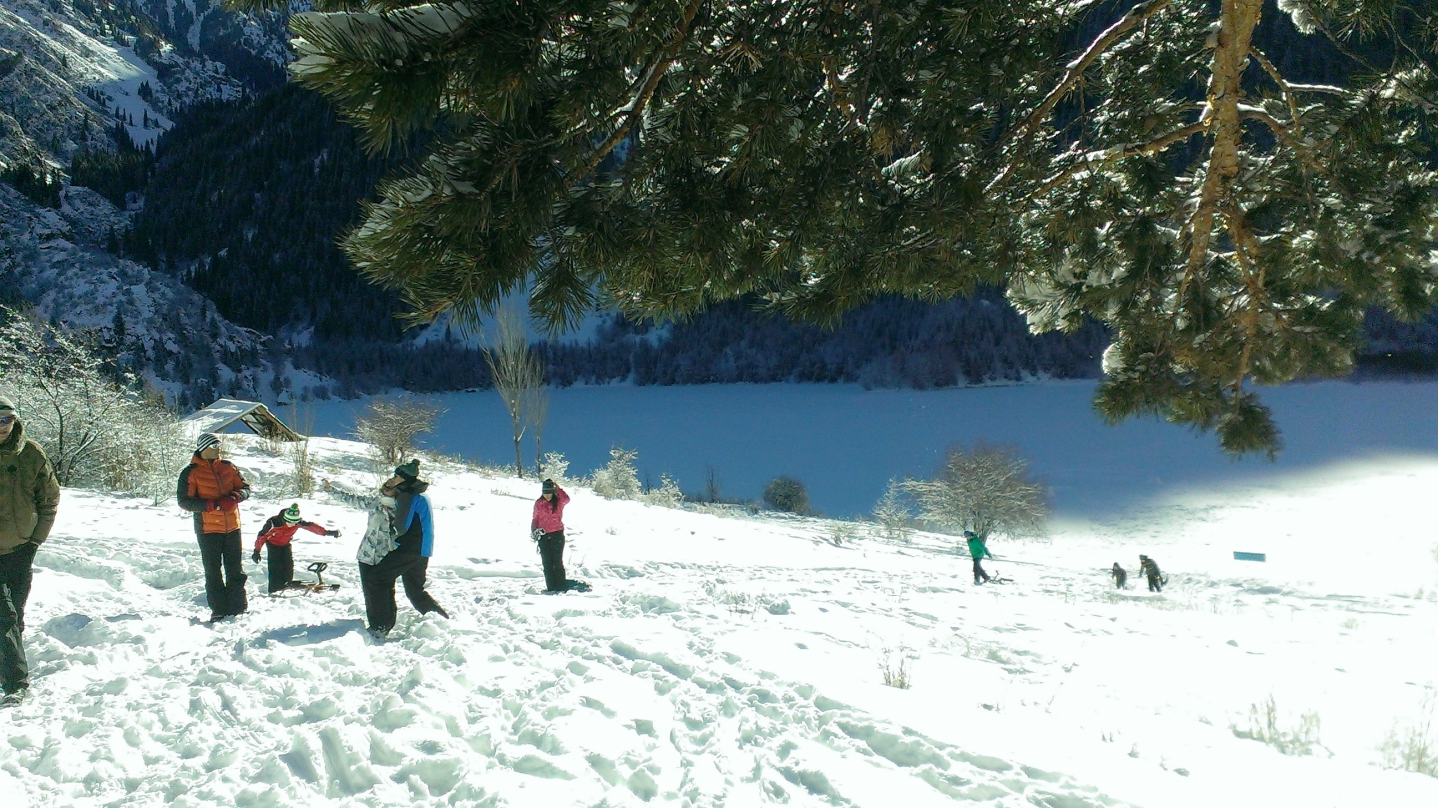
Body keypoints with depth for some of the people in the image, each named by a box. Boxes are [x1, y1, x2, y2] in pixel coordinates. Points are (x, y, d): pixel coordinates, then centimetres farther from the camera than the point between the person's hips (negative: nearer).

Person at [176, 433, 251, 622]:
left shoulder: (228, 467, 8)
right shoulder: (191, 473, -3)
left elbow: (245, 488, 11)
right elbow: (184, 501, -7)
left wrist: (234, 497, -12)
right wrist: (211, 504, -20)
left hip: (232, 527, 4)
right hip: (208, 529, -4)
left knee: (236, 570, 8)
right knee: (213, 572, 1)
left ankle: (238, 608, 15)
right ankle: (219, 611, 6)